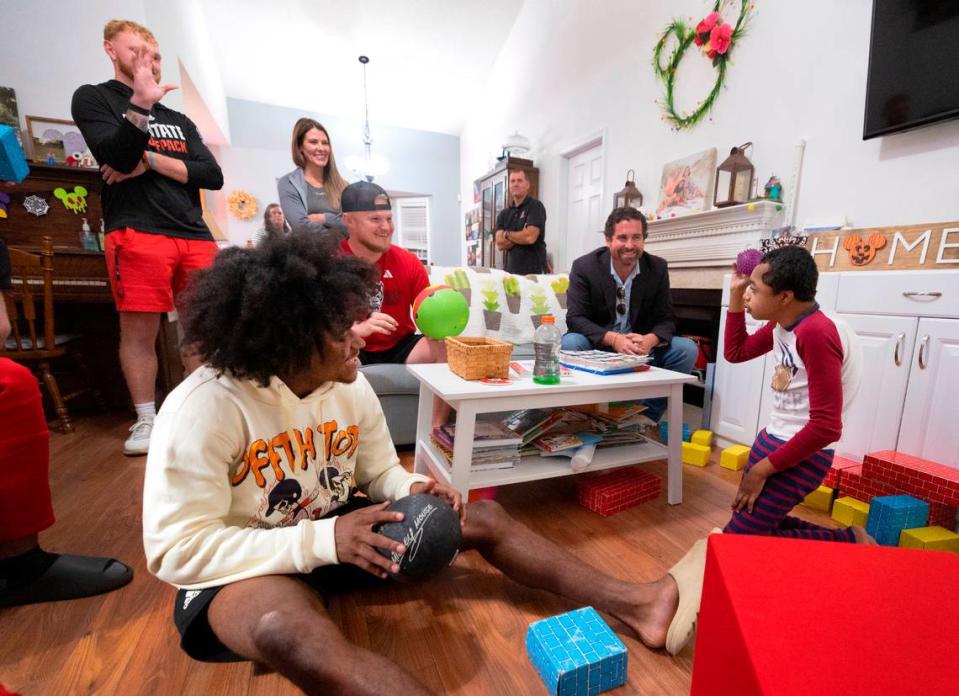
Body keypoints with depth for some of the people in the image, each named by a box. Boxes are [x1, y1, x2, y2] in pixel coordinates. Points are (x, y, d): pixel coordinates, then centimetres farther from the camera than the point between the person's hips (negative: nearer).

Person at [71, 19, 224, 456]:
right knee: (139, 330, -4)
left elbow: (213, 176, 8)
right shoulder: (93, 98, 12)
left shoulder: (178, 120, 23)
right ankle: (146, 420, 9)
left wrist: (151, 161, -3)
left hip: (196, 234, 4)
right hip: (137, 233, -3)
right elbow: (117, 157, -8)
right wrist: (140, 106, -20)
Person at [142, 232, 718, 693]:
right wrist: (322, 539, -32)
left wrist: (409, 489, -20)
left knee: (485, 518, -7)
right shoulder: (204, 409, -22)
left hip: (342, 529, 5)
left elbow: (381, 471, 4)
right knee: (288, 629, -43)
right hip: (243, 562, -4)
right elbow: (179, 549, -22)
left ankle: (633, 603, -9)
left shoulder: (351, 387, -5)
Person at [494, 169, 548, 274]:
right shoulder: (504, 214, 14)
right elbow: (500, 244, 3)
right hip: (511, 271, 4)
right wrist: (522, 236, -8)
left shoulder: (535, 206, -1)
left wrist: (507, 234, 1)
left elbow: (530, 237, -14)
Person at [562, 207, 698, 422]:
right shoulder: (584, 266, -11)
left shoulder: (658, 268, -2)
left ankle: (647, 418, -5)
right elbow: (575, 318, -16)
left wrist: (650, 340, -27)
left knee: (687, 349, -18)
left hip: (642, 346, 3)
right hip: (598, 345, -3)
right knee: (570, 343, -33)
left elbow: (666, 319, -3)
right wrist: (613, 339, -32)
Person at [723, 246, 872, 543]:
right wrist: (735, 293, 5)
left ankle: (849, 542, 8)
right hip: (771, 441, 9)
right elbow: (736, 352, 16)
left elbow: (826, 426, -27)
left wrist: (761, 470, -19)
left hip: (801, 456, -9)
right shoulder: (781, 324, 1)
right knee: (747, 521, 19)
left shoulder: (817, 333, -26)